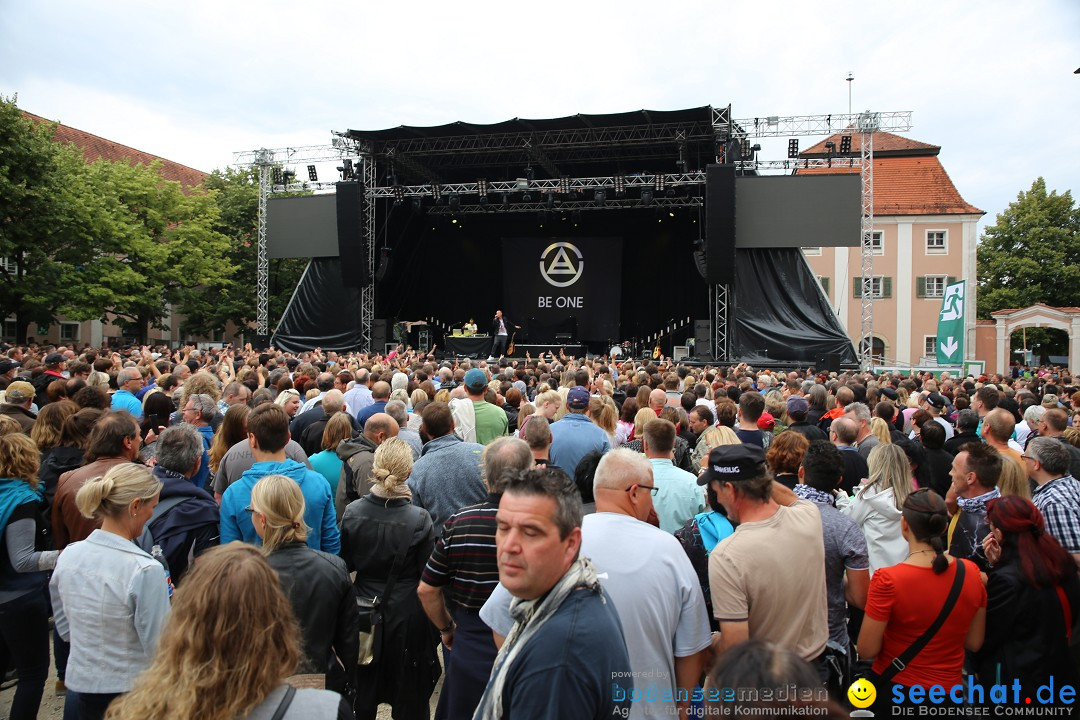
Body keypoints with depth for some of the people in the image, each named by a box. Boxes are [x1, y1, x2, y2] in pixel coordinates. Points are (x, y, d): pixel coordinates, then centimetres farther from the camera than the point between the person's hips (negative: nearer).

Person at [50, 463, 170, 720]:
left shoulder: (68, 556, -5)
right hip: (129, 691, -5)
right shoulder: (145, 570, -25)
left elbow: (65, 628, 8)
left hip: (78, 685, 5)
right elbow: (159, 647, -18)